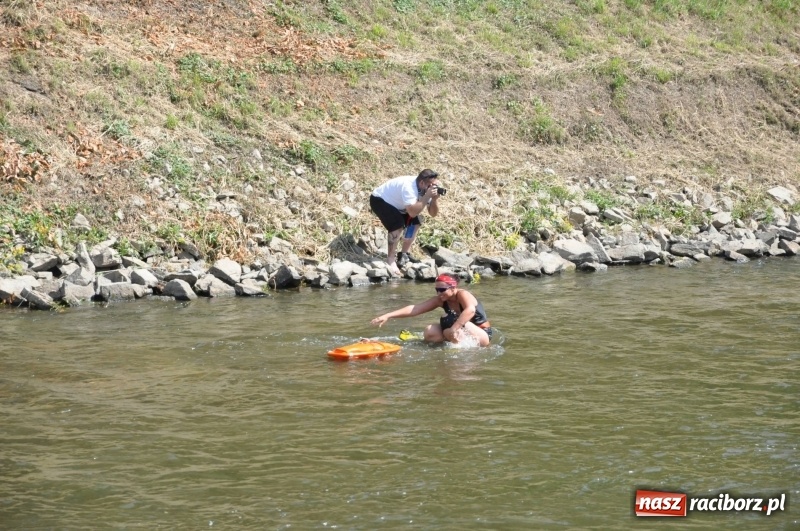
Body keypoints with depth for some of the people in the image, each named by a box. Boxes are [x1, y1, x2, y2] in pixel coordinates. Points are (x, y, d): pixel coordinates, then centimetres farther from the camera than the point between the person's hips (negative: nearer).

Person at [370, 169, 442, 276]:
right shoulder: (408, 187, -36)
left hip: (395, 204, 9)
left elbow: (433, 213, -8)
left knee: (415, 222, 0)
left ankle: (404, 254, 10)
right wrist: (427, 197, -41)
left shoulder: (426, 189, -11)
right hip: (379, 200, -9)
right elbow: (412, 212, -44)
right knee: (398, 224, -26)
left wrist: (435, 199, -26)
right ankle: (390, 259, -19)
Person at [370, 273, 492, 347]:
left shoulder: (463, 295, -23)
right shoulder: (440, 300, -4)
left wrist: (453, 329, -52)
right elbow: (414, 308, -10)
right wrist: (388, 315, -19)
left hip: (482, 335, -7)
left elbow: (470, 310, -46)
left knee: (451, 323, -32)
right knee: (430, 332, -12)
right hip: (464, 334, 7)